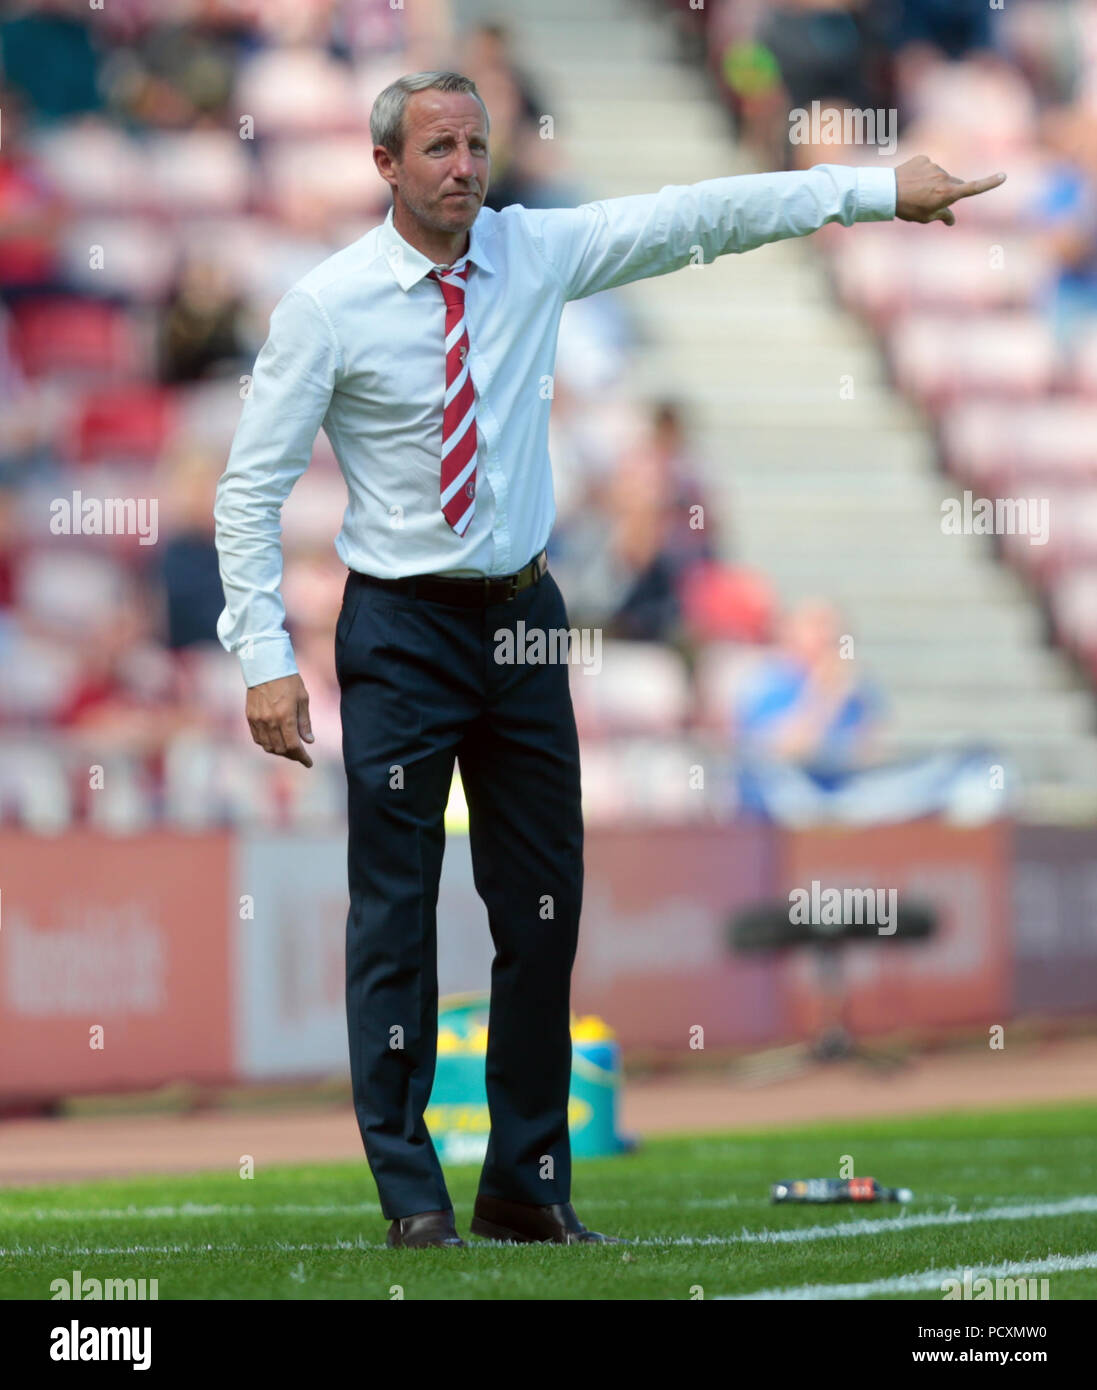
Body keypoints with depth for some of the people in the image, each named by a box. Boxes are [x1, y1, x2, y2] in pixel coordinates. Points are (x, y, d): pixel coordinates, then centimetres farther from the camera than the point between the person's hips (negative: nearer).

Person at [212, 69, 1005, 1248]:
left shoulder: (536, 254, 1)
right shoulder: (327, 306, -10)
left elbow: (697, 219, 0)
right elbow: (251, 487, -8)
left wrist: (879, 191, -5)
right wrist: (264, 657, -14)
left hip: (522, 618, 4)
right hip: (401, 627, -4)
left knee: (546, 905, 7)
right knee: (394, 915, -2)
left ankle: (527, 1185, 18)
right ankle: (411, 1196, 6)